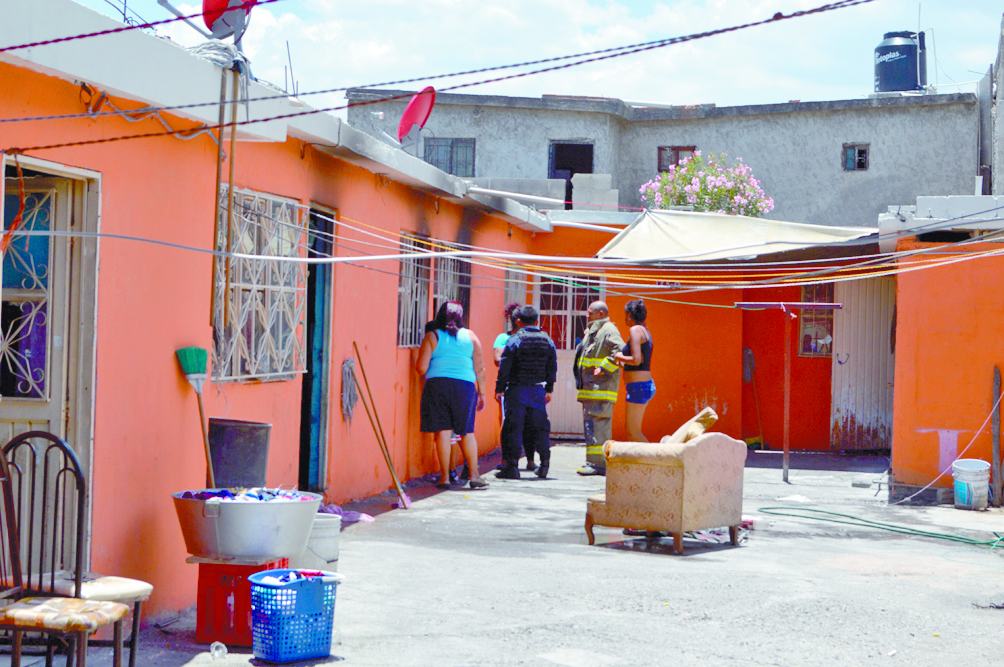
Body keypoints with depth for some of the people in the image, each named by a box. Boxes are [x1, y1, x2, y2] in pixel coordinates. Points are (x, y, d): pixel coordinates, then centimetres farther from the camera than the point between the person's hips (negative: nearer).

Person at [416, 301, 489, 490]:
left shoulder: (432, 337, 2)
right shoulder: (470, 336, 7)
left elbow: (421, 368, -3)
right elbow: (479, 369, 7)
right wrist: (481, 392, 15)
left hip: (437, 385, -1)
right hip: (465, 387, 1)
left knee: (443, 432, 0)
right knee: (467, 432, 9)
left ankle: (445, 477, -1)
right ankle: (474, 476, 8)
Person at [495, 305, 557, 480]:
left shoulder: (514, 339, -8)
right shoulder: (547, 340, 6)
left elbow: (504, 367, -10)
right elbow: (552, 367, 13)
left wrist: (499, 388, -2)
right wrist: (549, 388, 22)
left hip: (517, 389, -4)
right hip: (538, 390, 4)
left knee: (513, 426, -2)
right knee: (540, 426, 12)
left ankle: (512, 465, -6)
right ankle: (544, 464, 11)